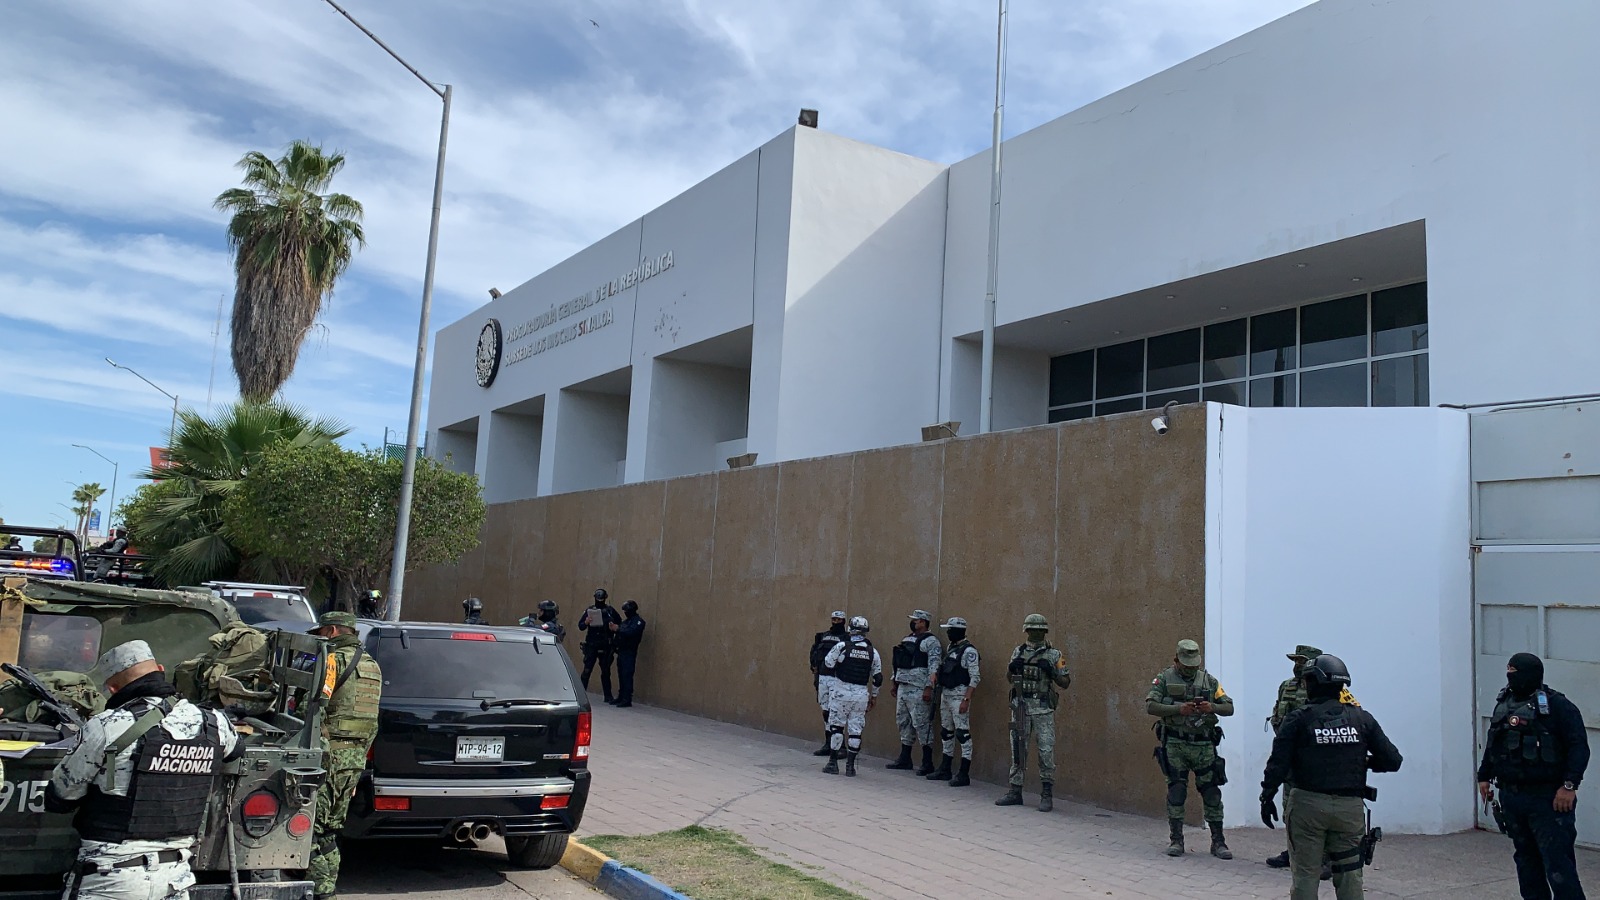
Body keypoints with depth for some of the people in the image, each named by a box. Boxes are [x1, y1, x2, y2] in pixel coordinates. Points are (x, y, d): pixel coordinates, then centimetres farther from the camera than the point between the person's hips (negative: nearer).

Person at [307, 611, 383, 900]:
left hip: (329, 752, -8)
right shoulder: (372, 666, 19)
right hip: (356, 756, 8)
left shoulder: (333, 660, -8)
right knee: (332, 826, 16)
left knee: (314, 825, -4)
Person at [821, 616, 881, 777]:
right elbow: (878, 677, 8)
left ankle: (833, 763, 9)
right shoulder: (872, 652, 4)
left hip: (843, 691, -2)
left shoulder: (842, 646, -8)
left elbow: (828, 663, 0)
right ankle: (850, 766, 9)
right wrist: (874, 696, 20)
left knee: (836, 725, 8)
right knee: (856, 729, 6)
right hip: (861, 693, 3)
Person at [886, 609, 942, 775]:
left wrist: (929, 688, -21)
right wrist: (894, 682, 18)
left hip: (918, 690, -9)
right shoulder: (907, 639, 18)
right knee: (903, 723, 13)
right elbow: (897, 663, 23)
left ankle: (927, 763, -2)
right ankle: (904, 759, 22)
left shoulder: (930, 641, -8)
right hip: (903, 687, 9)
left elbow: (934, 666, -15)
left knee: (922, 724, -7)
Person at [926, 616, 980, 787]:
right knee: (946, 732, 15)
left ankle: (963, 775, -4)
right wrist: (940, 694, 16)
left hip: (959, 696, -9)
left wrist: (966, 700, -21)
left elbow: (975, 678, -16)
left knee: (963, 733, -7)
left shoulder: (969, 651, -13)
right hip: (945, 694, 10)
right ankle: (945, 770, 25)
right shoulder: (951, 647, 14)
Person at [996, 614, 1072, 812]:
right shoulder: (1018, 652, 11)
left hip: (1043, 709, -3)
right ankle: (1015, 792, 16)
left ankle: (1047, 795, 3)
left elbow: (1065, 683, 1)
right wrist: (1012, 667, -3)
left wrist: (1050, 671, -15)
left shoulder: (1054, 654, 0)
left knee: (1046, 751, -5)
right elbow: (1009, 678, 18)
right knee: (1018, 749, 8)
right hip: (1020, 706, 4)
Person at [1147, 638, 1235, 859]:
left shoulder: (1208, 680, 8)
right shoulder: (1164, 678, 0)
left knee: (1211, 792, 3)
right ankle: (1176, 841, 10)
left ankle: (1218, 842, 13)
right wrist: (1178, 709, -22)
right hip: (1175, 745, -2)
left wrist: (1212, 707, -14)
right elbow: (1150, 706, -10)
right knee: (1176, 792, 0)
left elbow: (1229, 708, 7)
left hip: (1203, 745, 2)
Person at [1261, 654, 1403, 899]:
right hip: (1350, 808, 3)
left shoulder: (1298, 719, -5)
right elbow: (1392, 760, 4)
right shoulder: (1362, 719, 4)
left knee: (1305, 875, 4)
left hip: (1309, 805, -3)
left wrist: (1267, 797, 1)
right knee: (1349, 875, 11)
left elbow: (1278, 764, -9)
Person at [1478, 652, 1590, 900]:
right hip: (1511, 796, 7)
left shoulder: (1556, 705, -10)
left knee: (1557, 861, -9)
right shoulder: (1504, 703, 12)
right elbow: (1492, 744, 22)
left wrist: (1569, 785, -20)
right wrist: (1484, 776, 20)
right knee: (1526, 858, 15)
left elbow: (1579, 747, -15)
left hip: (1548, 798, -7)